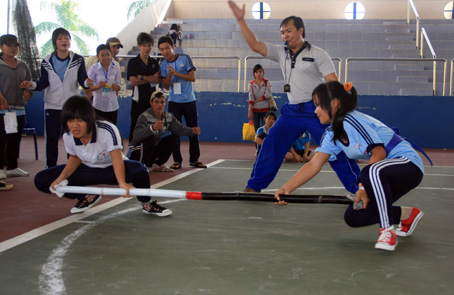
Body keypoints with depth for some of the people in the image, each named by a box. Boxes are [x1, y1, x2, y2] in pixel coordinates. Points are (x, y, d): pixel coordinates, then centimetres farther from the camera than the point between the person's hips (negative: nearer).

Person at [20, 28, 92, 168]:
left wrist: (87, 83, -30)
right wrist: (33, 85, -19)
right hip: (52, 105, 0)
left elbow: (82, 79, -7)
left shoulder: (78, 60, -1)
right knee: (52, 138, 2)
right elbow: (44, 82, 0)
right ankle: (50, 167, 12)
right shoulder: (47, 61, 0)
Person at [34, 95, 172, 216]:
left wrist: (122, 183, -56)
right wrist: (62, 177, -15)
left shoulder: (108, 131, -31)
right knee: (41, 180, -10)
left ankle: (147, 204, -6)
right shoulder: (67, 137, -17)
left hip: (111, 170, -4)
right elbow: (75, 158, 2)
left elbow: (117, 159, -38)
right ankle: (88, 197, 9)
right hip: (87, 170, 5)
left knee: (139, 170, -40)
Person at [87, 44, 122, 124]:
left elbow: (119, 86, 8)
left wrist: (116, 87, -15)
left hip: (113, 105, 2)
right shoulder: (93, 69, -5)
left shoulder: (116, 68, 2)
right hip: (99, 106, -2)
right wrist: (98, 86, -23)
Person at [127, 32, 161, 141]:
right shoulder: (133, 62, 0)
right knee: (135, 127, -1)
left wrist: (143, 77, -12)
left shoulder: (154, 63, 11)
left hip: (152, 99, 3)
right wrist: (151, 78, -6)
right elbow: (133, 81, -11)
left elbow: (158, 80, -1)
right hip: (138, 100, -3)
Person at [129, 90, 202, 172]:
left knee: (171, 139, -7)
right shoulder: (145, 116, -22)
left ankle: (156, 165, 4)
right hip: (137, 153, -7)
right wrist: (153, 128, -55)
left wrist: (192, 131, -26)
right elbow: (137, 135, -37)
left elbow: (179, 128, -5)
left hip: (152, 151, 7)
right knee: (151, 138, -32)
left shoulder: (169, 117, 0)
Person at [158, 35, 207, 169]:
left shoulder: (185, 58, -2)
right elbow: (166, 86, -1)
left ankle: (194, 159, 13)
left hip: (189, 100, -1)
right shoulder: (163, 65, 3)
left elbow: (193, 78, -8)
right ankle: (177, 160, 6)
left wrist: (176, 73, -16)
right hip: (174, 102, 1)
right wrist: (169, 75, -20)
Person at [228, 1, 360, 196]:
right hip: (292, 111, 5)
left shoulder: (317, 54, -4)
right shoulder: (281, 53, 9)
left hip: (316, 111, -4)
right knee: (270, 146, -1)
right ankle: (254, 186, 10)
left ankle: (356, 188, 9)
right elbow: (255, 45, 6)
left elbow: (333, 84, -9)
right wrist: (241, 20, -1)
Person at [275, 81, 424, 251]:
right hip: (382, 175, 9)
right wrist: (287, 188, -4)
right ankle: (408, 215, 18)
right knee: (353, 217, 0)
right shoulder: (332, 133, 7)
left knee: (371, 171, -41)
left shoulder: (350, 121, -21)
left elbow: (379, 152, -24)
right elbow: (314, 165, 3)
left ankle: (388, 231, -26)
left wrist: (364, 187, -24)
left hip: (409, 163, -9)